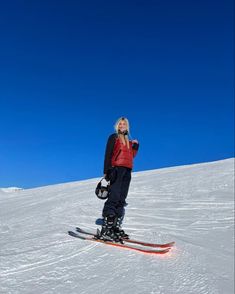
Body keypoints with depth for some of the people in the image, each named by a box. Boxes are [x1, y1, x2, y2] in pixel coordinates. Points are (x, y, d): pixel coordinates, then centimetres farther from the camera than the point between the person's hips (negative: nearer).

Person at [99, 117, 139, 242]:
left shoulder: (128, 141, 24)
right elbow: (108, 154, -3)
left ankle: (115, 227, 10)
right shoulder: (113, 137, 6)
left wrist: (135, 146, 9)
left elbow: (132, 155, 19)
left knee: (121, 200, 5)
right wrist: (107, 171, -13)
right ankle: (106, 229, -17)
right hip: (117, 169, -7)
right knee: (114, 197, -16)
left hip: (127, 171, 7)